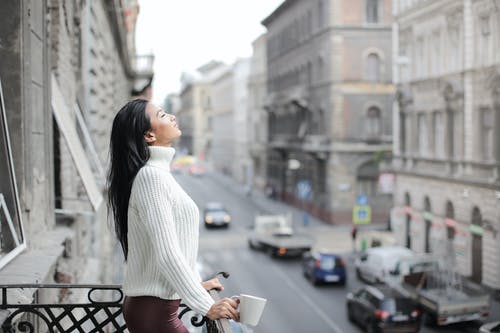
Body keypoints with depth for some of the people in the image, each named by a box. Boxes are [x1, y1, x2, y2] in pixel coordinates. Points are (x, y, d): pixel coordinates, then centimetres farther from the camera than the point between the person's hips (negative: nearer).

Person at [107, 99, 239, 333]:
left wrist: (197, 284, 26)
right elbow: (166, 254, -24)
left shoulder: (157, 173, 13)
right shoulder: (151, 176, -18)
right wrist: (206, 306, -24)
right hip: (153, 311, -10)